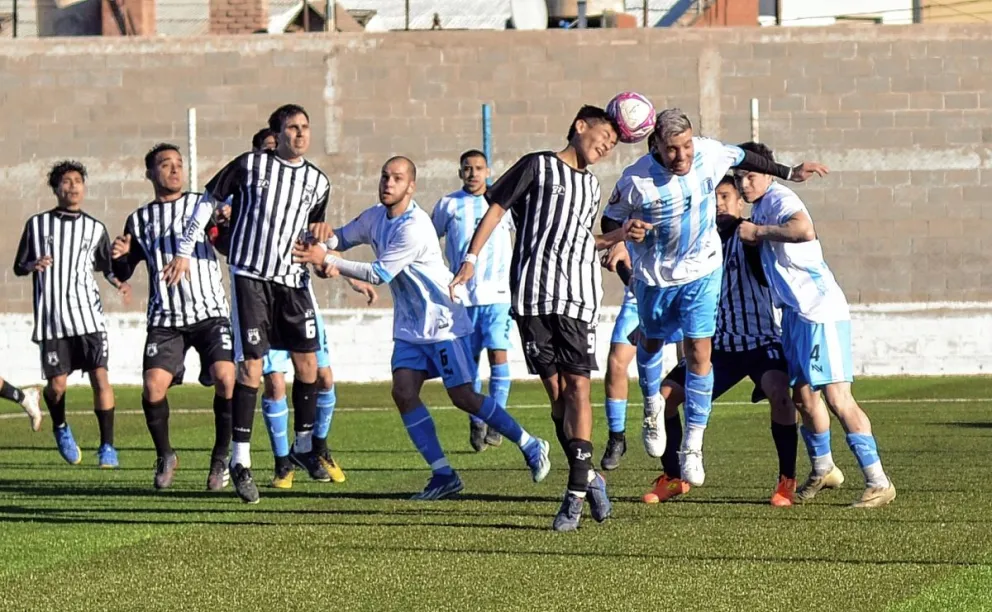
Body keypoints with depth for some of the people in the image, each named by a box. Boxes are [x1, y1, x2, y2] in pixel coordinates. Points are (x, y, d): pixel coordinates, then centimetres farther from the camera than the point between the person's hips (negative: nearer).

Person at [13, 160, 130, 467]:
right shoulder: (37, 224, 7)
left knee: (100, 377, -12)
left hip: (88, 313, 0)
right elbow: (18, 267, 11)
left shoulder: (95, 229, 10)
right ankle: (60, 428, 31)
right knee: (57, 385, -1)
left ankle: (107, 445, -3)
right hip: (51, 317, 0)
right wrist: (34, 265, -11)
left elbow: (107, 267, 19)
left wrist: (119, 284, -3)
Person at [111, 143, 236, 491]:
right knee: (153, 387, -16)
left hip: (210, 312, -1)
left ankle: (221, 459, -2)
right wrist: (119, 257, -4)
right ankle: (165, 456, 11)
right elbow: (122, 273, 19)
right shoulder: (139, 220, 15)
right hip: (165, 319, 1)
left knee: (225, 378, -21)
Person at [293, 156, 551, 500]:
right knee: (403, 392, -7)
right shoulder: (375, 217, 2)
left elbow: (379, 274, -24)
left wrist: (327, 260, -23)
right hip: (410, 327, 8)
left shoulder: (414, 228, -25)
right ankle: (443, 475, -3)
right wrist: (320, 247, -11)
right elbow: (342, 238, 14)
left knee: (463, 397, -8)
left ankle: (530, 446, 9)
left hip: (443, 322, -8)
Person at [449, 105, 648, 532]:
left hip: (579, 297, 4)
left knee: (577, 385, -9)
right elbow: (496, 208, 4)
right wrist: (471, 258, -3)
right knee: (555, 391, -3)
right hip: (533, 294, -4)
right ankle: (588, 477, 9)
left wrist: (617, 237, 18)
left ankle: (576, 491, -11)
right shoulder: (539, 166, 6)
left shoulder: (590, 185, 23)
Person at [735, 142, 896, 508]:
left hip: (820, 310, -10)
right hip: (795, 311, 10)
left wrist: (758, 231, -22)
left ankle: (878, 483, -13)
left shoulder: (780, 199, -12)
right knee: (802, 394, 16)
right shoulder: (760, 206, 16)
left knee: (836, 396, -13)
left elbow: (803, 230, -33)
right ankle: (823, 470, 34)